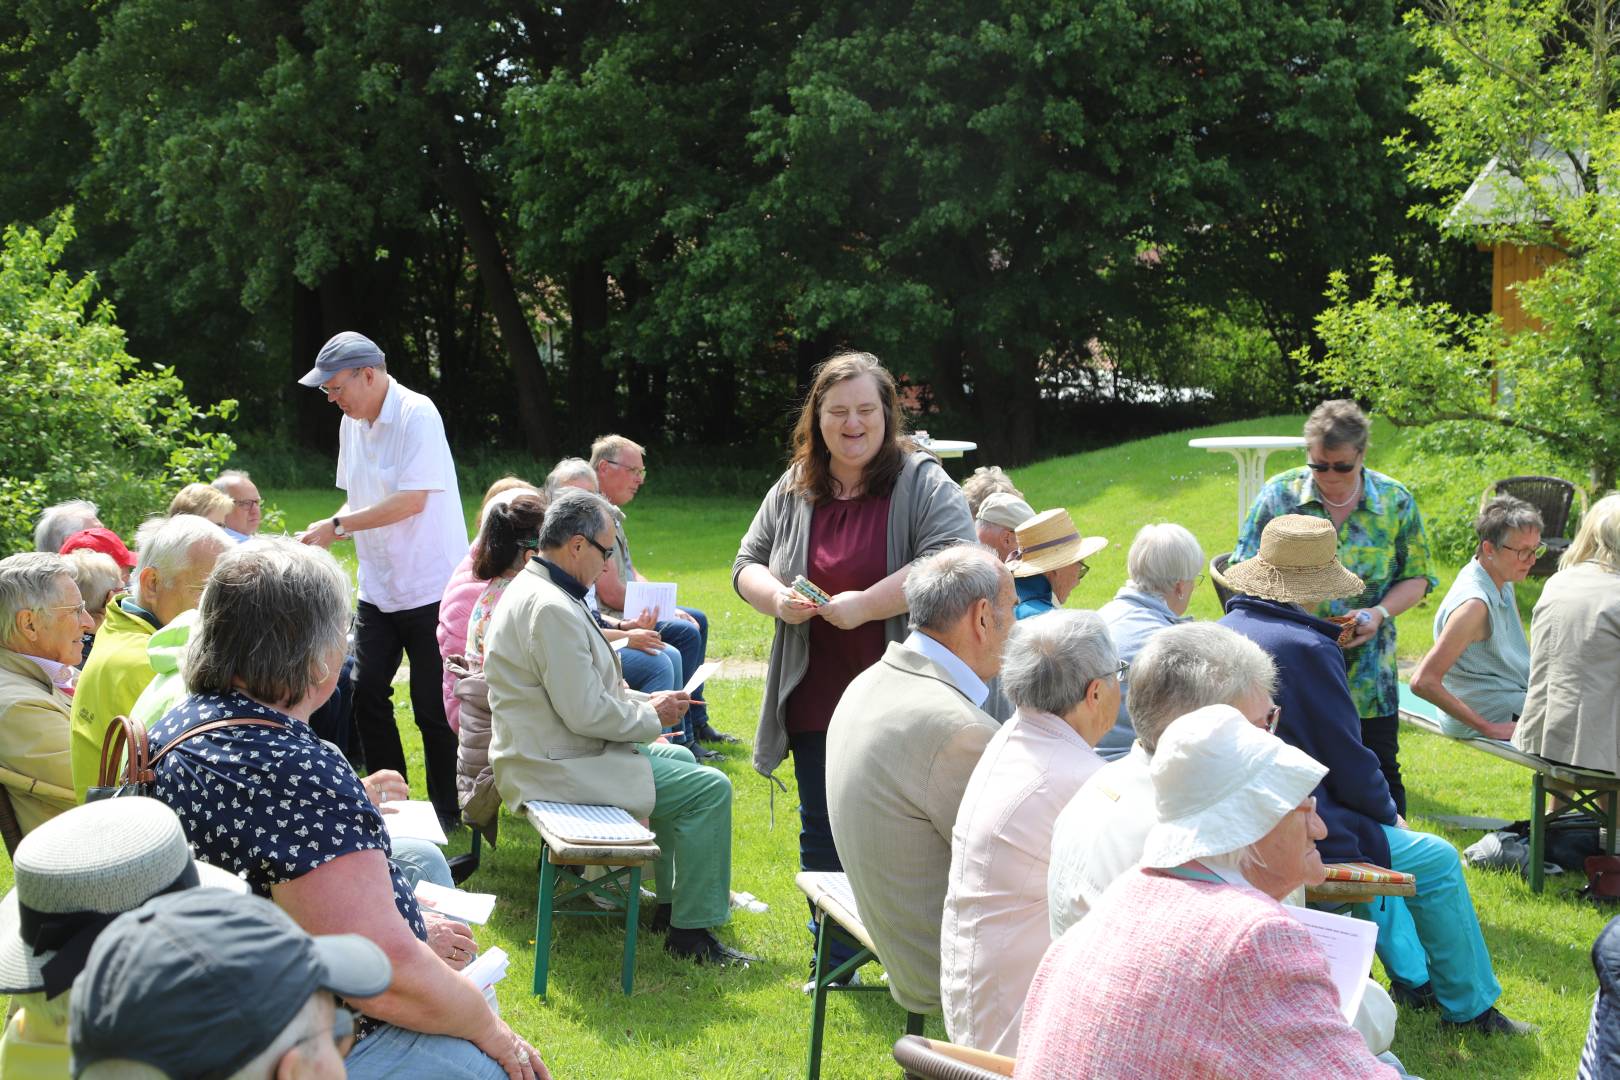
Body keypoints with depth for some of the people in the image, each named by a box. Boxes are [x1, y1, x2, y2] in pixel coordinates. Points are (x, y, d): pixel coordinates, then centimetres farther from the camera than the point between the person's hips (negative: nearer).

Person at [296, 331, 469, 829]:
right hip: (378, 588, 8)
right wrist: (325, 532, -1)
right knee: (367, 694, 6)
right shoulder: (352, 424, 10)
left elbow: (412, 500, -22)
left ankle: (445, 809, 13)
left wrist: (337, 525, -17)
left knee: (432, 706, -1)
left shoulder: (417, 416, -16)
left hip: (431, 587, -8)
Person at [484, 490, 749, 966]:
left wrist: (645, 701, 9)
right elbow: (587, 713, -25)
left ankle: (671, 902, 31)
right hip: (558, 769, -11)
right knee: (709, 788, -11)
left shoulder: (533, 589, 10)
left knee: (680, 759, 27)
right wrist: (652, 717, -8)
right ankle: (691, 931, -3)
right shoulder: (552, 609, -24)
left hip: (547, 751, 11)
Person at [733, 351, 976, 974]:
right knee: (822, 838, 14)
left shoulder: (924, 484, -6)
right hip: (816, 701, 5)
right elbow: (747, 564, 16)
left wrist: (864, 605, -22)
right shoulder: (793, 491, 10)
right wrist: (777, 599, -7)